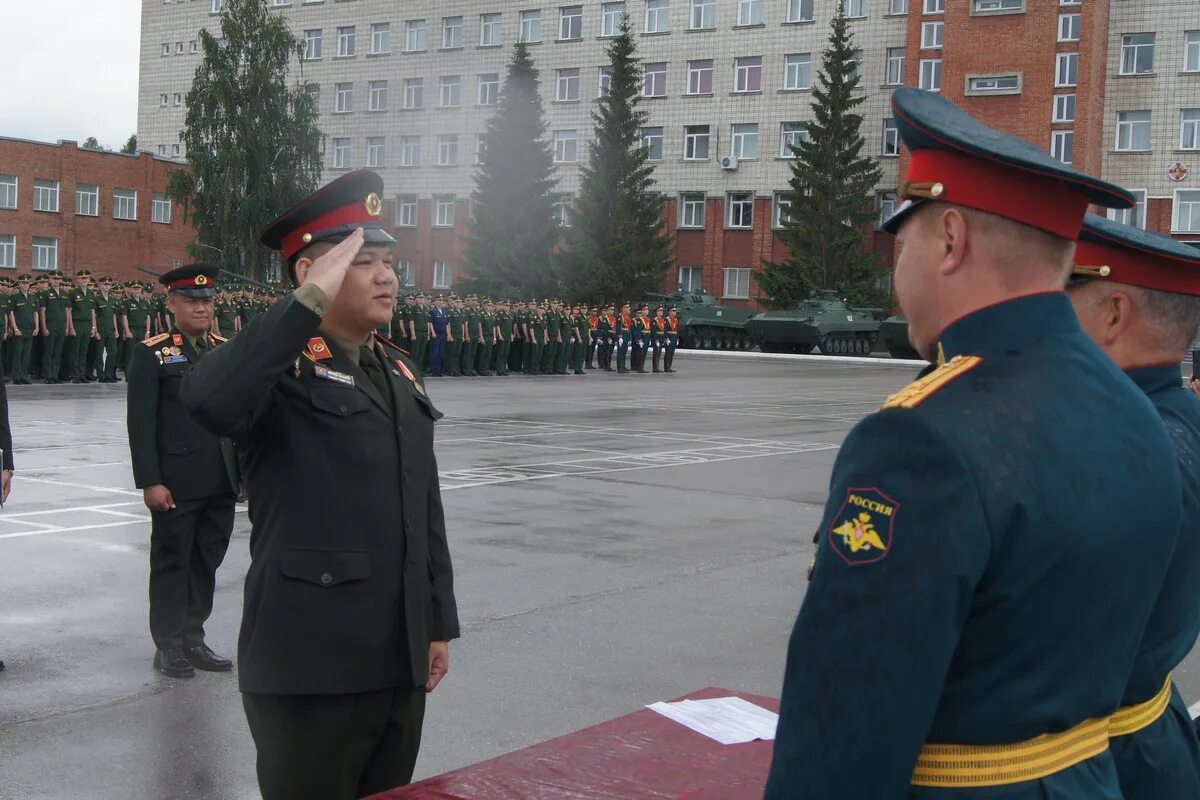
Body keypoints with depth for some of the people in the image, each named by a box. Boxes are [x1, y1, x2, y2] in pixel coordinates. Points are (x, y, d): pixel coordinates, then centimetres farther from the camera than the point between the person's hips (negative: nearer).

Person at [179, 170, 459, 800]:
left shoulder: (400, 372, 14)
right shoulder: (282, 367, -9)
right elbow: (209, 401, -33)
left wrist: (439, 623, 16)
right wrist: (311, 302, -29)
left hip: (401, 662, 8)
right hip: (311, 665, -7)